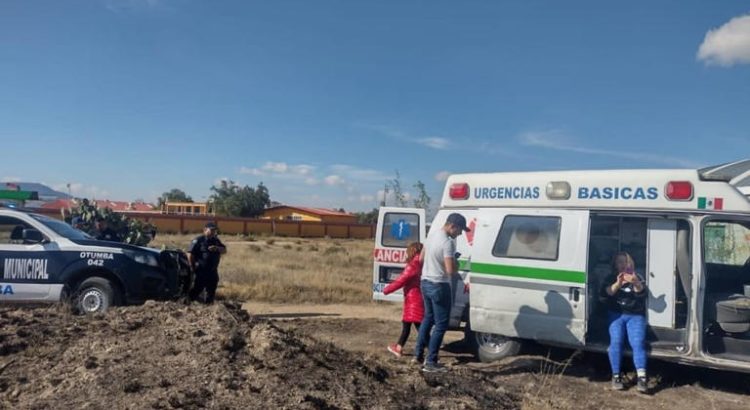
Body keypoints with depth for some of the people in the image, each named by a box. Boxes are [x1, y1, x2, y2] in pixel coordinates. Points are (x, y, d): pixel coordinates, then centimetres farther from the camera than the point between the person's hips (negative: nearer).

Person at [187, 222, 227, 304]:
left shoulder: (216, 241, 13)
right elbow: (190, 254, -13)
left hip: (213, 271, 7)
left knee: (211, 290, 12)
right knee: (197, 289, -6)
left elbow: (224, 250, 10)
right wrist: (193, 268, -11)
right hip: (201, 271, -7)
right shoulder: (198, 240, -8)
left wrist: (217, 248, -12)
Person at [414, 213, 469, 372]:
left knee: (428, 318, 23)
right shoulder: (448, 242, -22)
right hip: (439, 286, -9)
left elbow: (421, 258, 15)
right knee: (441, 325, 1)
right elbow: (451, 270, -25)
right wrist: (456, 263, -6)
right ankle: (431, 362, 3)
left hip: (425, 282, 9)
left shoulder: (432, 234, 6)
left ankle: (418, 354, 28)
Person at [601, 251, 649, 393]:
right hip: (616, 314, 0)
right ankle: (616, 376, -17)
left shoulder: (638, 279, 11)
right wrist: (618, 284, -27)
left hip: (635, 316, 0)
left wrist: (636, 283, -32)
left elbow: (642, 293, -10)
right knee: (616, 341, -22)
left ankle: (642, 378, -29)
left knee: (638, 342, -21)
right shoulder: (611, 279, 12)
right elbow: (605, 293, -7)